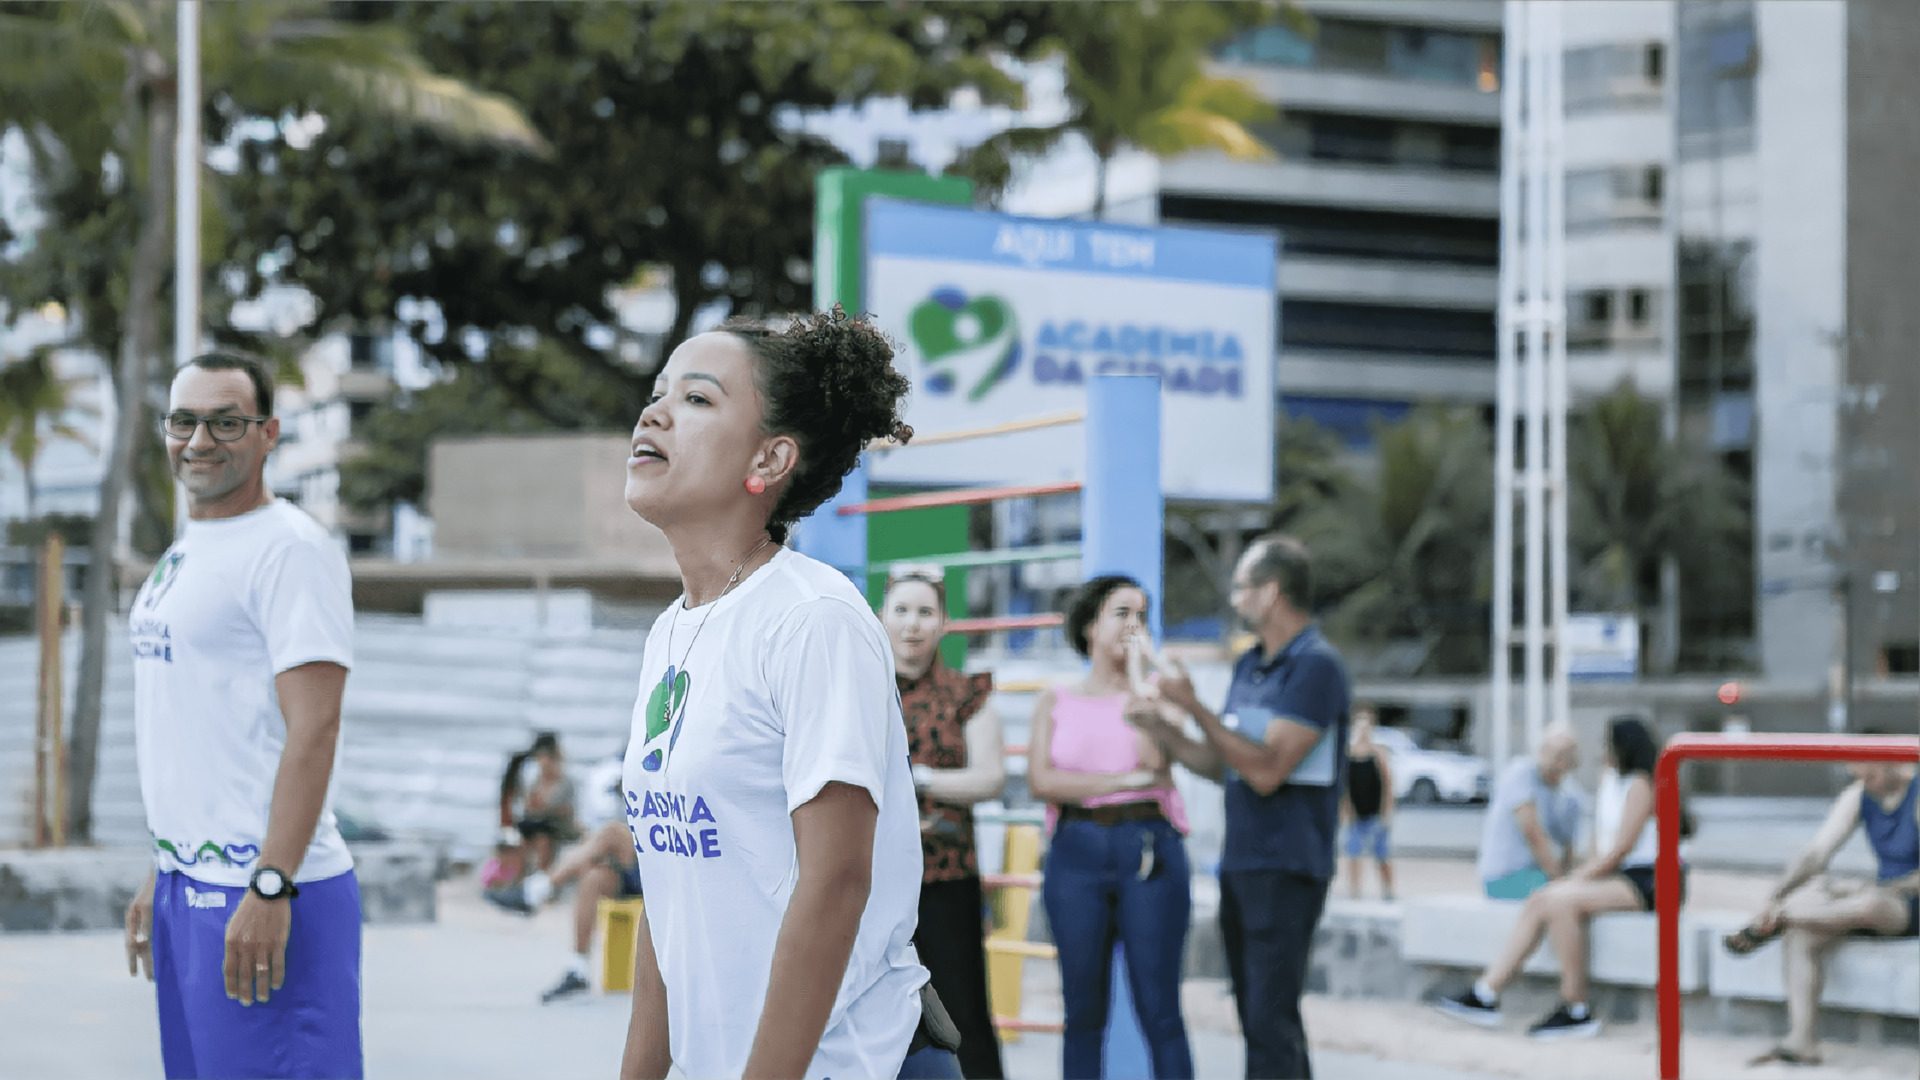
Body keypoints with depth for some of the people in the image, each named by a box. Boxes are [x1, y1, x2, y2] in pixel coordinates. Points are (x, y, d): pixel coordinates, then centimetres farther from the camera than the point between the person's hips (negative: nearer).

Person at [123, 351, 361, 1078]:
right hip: (188, 884, 9)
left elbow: (314, 730, -18)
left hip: (262, 898, -9)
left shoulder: (289, 549, -11)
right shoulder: (181, 555, 17)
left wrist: (270, 888, -24)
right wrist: (160, 876, 20)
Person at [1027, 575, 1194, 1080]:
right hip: (1076, 853, 1)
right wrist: (1123, 781, -10)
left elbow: (1152, 759, -10)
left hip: (1149, 853, -1)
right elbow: (1041, 781, -4)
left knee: (1159, 1010, -4)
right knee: (1083, 1011, 4)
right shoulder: (1056, 701, 10)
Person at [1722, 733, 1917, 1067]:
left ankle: (1776, 922, -18)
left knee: (1870, 904, -41)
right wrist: (1777, 897, -17)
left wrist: (1876, 890, -28)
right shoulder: (1858, 797, 3)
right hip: (1883, 895, 6)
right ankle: (1801, 1041, -26)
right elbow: (1815, 854, -3)